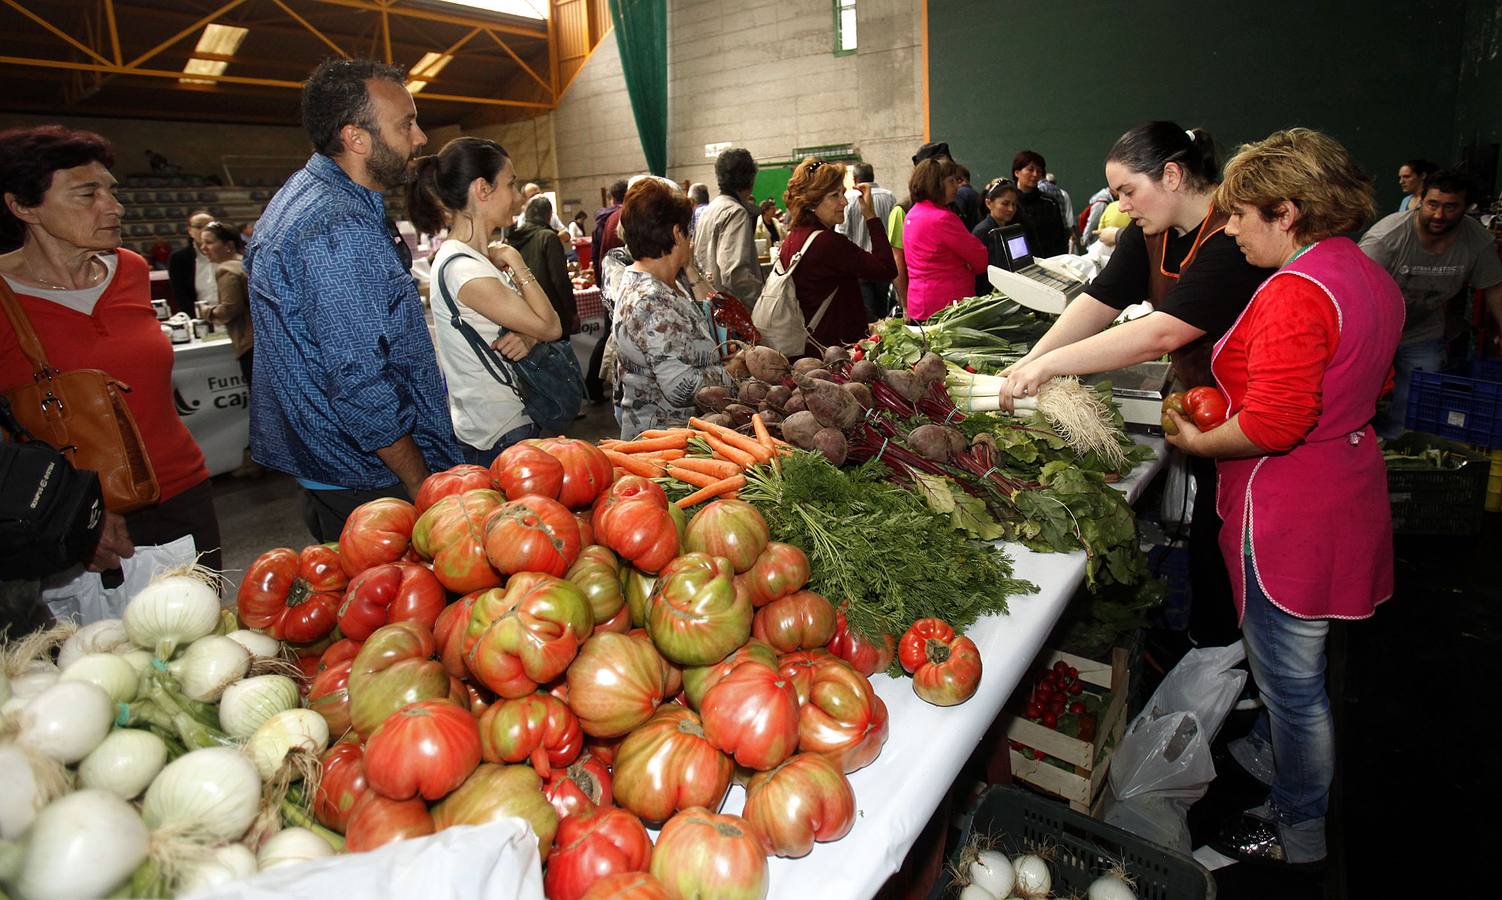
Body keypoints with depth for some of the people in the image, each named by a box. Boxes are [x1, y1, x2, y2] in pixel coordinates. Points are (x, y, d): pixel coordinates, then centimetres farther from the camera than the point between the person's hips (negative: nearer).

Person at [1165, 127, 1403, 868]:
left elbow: (1274, 424, -30)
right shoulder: (1369, 277, 8)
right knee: (1296, 660, 28)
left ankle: (1297, 828, 28)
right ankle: (1276, 754, 50)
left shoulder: (1295, 293, -24)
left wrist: (1200, 443, -12)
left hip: (1292, 515, -10)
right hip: (1346, 486, 10)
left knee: (1290, 676, 8)